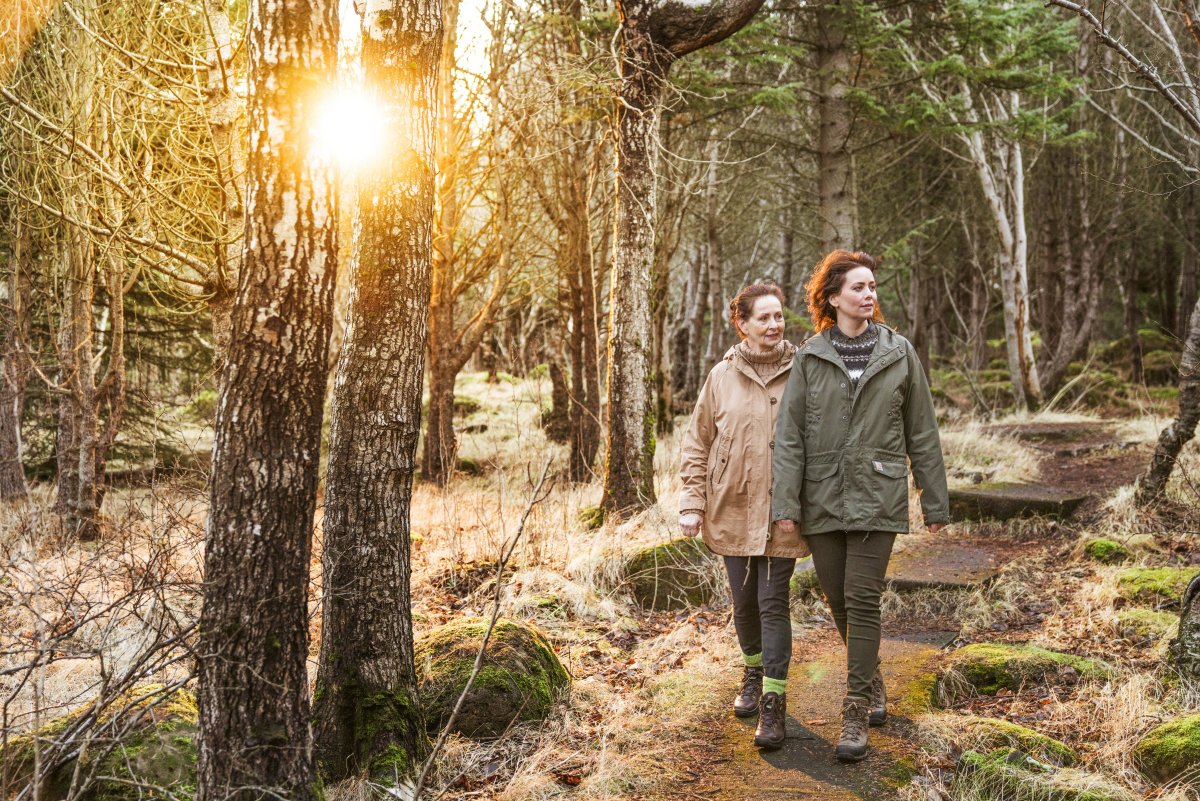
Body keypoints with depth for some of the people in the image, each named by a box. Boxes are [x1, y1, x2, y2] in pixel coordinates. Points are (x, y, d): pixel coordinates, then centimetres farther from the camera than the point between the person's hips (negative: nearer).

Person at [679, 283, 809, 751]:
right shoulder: (722, 376, 1)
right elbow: (697, 443, 7)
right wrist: (692, 502, 1)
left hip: (783, 512, -2)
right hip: (732, 510, 2)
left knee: (773, 603, -5)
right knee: (744, 602, 14)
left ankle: (774, 703, 1)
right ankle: (754, 672, 38)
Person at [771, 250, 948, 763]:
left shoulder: (899, 354, 3)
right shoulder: (810, 359, 2)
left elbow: (922, 433, 6)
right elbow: (789, 436, -1)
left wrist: (935, 502, 6)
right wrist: (786, 504, -8)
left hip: (878, 496, -2)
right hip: (824, 498, 2)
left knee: (862, 599, -7)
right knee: (838, 600, 10)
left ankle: (856, 715, 0)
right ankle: (872, 686, 33)